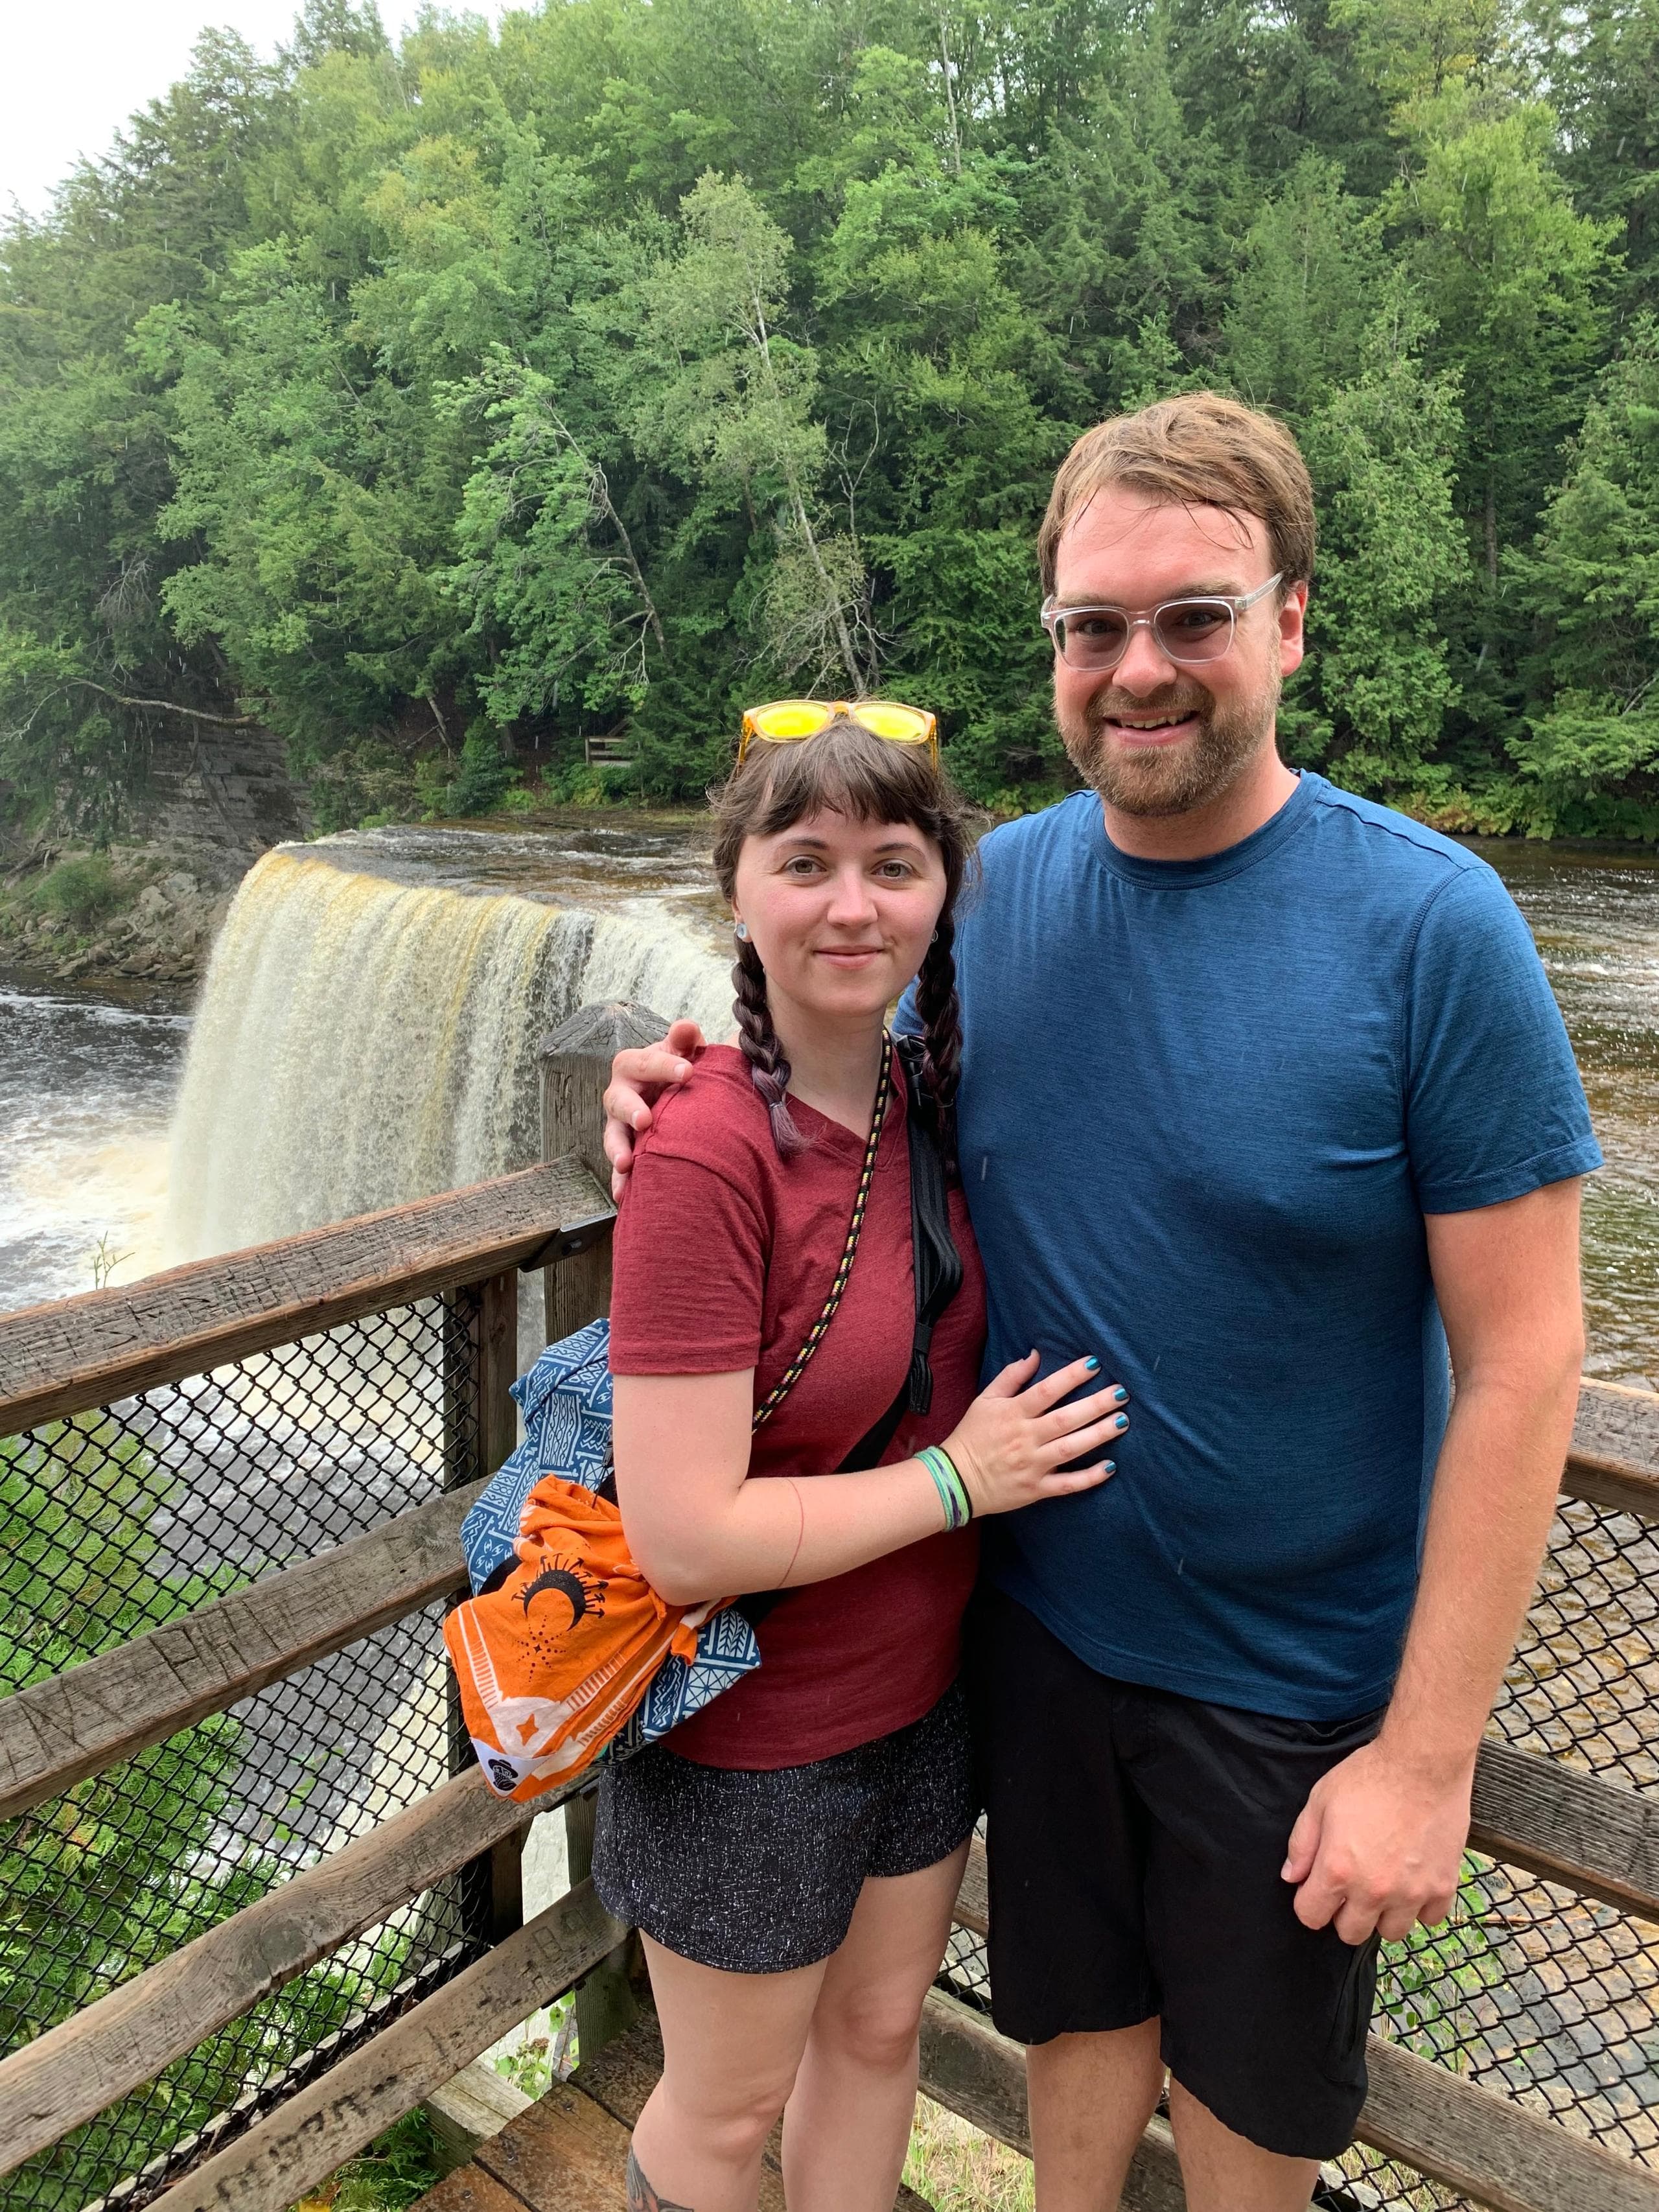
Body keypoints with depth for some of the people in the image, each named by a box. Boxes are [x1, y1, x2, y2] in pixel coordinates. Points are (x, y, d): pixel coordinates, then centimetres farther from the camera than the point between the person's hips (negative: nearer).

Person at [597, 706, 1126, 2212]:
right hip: (752, 1743, -6)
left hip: (924, 1691, 6)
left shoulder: (925, 1100, -5)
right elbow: (686, 1540, -29)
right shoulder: (706, 1157, -28)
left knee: (879, 2033, 27)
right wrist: (955, 1479, -20)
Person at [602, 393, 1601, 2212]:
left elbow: (1522, 1362, -17)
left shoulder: (1428, 923, -19)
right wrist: (692, 1094, -13)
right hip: (1040, 1617, 3)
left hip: (1294, 1666, -3)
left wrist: (1429, 1755, -15)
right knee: (1076, 2014, 26)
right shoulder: (991, 887, -6)